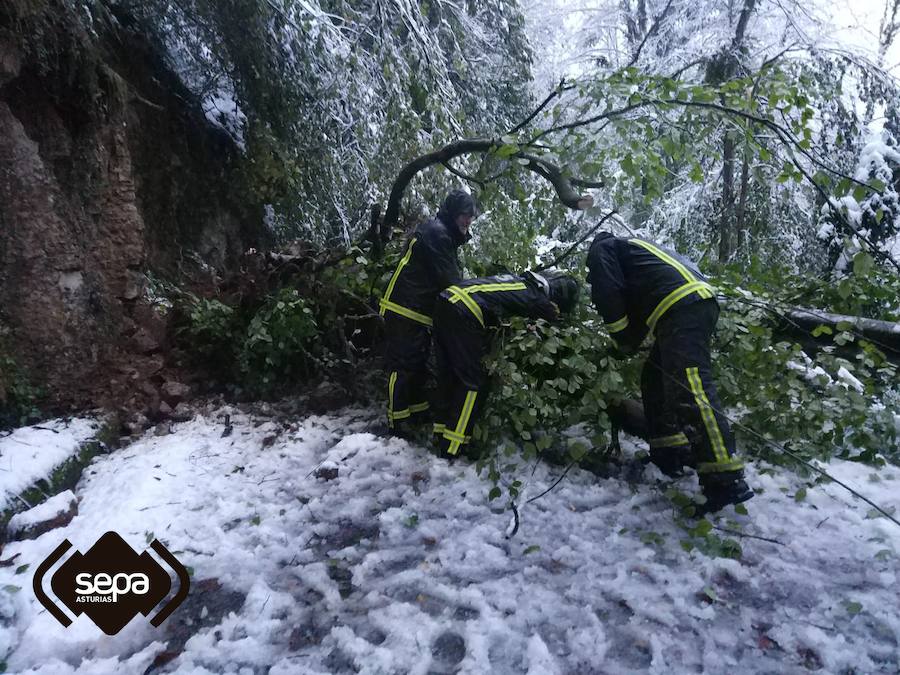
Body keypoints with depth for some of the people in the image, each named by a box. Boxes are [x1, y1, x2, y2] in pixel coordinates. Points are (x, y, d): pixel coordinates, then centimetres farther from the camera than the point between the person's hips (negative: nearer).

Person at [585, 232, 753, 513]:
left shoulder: (602, 248, 15)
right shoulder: (634, 248, 40)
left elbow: (607, 294, 0)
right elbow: (637, 305, 34)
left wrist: (623, 340, 10)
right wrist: (630, 343, 25)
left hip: (682, 308, -10)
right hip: (701, 301, 10)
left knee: (690, 392, -18)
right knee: (655, 379, 19)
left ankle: (727, 481, -23)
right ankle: (670, 450, 21)